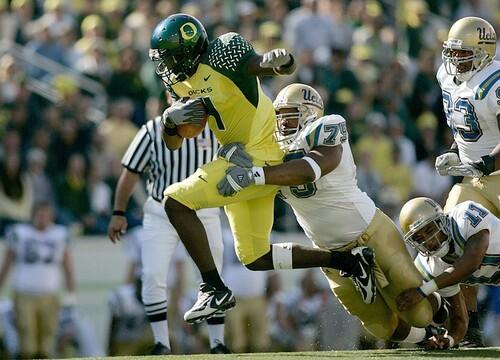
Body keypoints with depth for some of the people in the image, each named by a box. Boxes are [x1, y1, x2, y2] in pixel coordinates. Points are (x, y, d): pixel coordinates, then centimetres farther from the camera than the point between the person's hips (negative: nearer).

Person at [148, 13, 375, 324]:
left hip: (261, 157, -10)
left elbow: (277, 67, -25)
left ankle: (215, 290, -14)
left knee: (176, 201, -18)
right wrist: (170, 120, -11)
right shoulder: (180, 82, 8)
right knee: (256, 258, 15)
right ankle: (350, 261, 21)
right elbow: (173, 144, 11)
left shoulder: (220, 56, -17)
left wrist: (279, 61, -49)